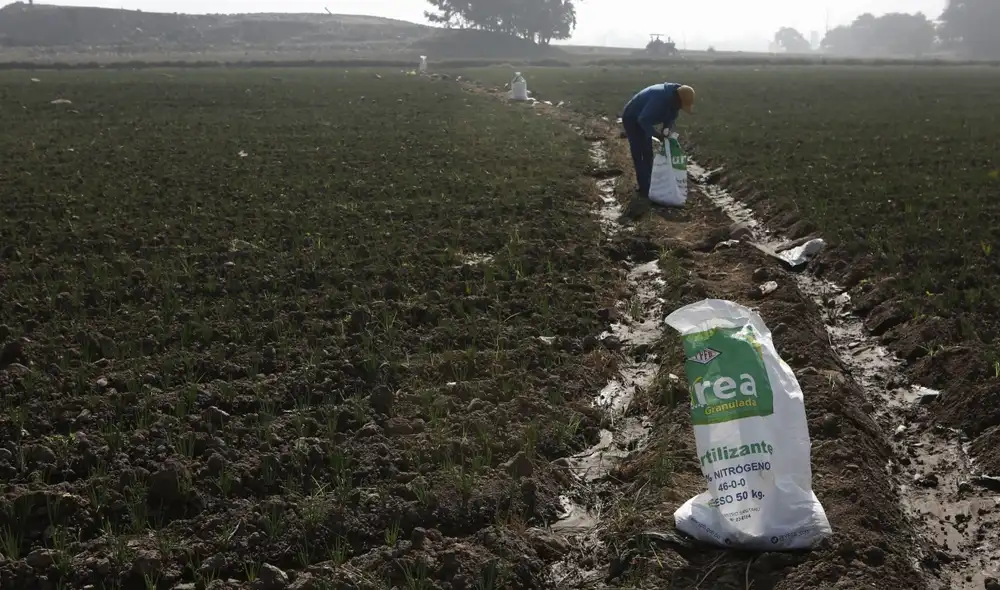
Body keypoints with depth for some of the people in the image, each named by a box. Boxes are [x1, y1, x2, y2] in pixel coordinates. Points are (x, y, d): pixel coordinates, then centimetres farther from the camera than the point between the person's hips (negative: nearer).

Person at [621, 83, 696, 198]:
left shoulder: (673, 99, -11)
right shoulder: (660, 98, -38)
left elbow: (672, 117, 3)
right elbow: (643, 119, -39)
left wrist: (667, 129, -16)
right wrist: (656, 134, -36)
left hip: (642, 120, 9)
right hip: (632, 119, -9)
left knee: (648, 154, 14)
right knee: (638, 155, -7)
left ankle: (648, 185, 23)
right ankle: (644, 189, -4)